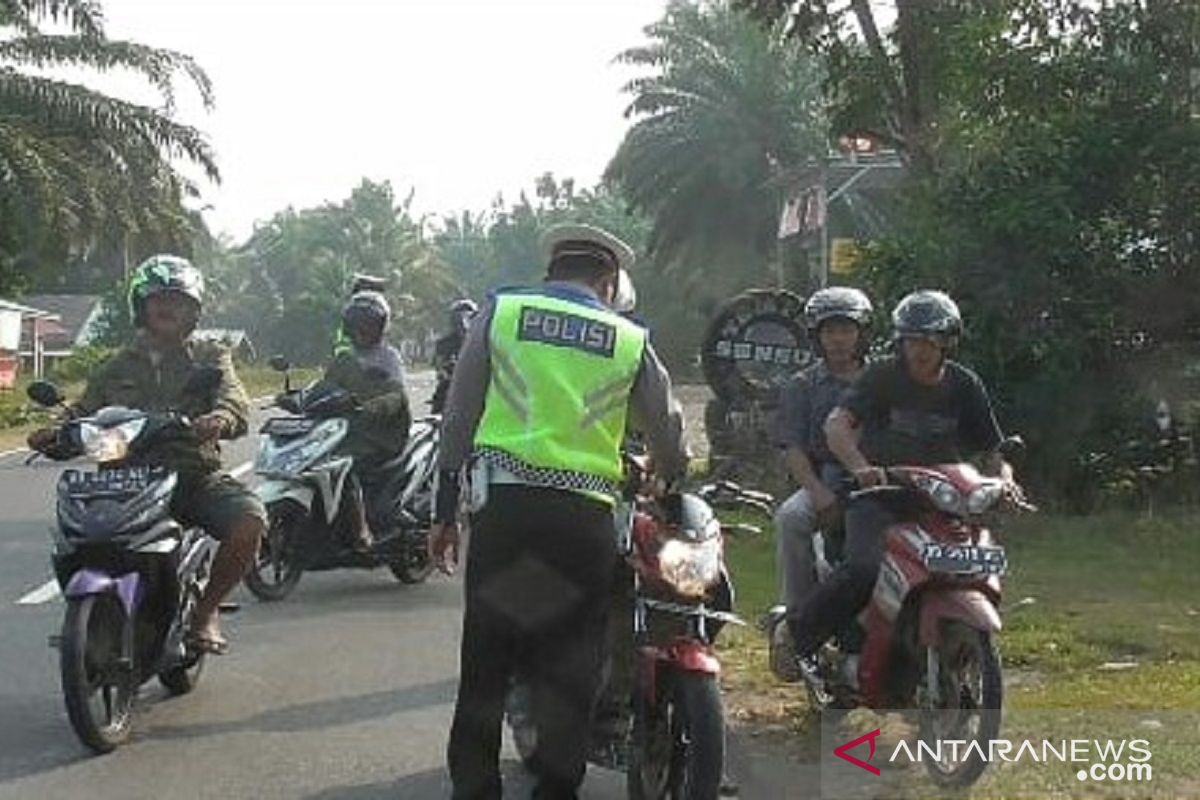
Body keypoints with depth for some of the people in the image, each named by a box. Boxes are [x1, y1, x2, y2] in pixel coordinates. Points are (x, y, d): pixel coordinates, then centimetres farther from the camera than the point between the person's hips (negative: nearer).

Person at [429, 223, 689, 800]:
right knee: (570, 669, 9)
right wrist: (674, 488, 38)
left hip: (502, 506, 0)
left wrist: (444, 512, 10)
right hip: (586, 514, 0)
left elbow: (458, 418, 5)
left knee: (484, 662, 7)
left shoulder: (500, 311, 9)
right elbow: (668, 437, 17)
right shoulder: (630, 341, 9)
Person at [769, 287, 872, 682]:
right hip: (822, 480, -1)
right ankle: (794, 616, -27)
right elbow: (793, 448, 1)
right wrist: (819, 492, -17)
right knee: (790, 517, -34)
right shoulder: (802, 387, 13)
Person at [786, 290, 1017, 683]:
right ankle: (798, 634, -9)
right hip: (877, 493, -4)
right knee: (864, 569, -29)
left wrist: (1003, 478, -14)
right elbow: (836, 424, -19)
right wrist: (860, 466, -38)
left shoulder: (964, 385, 6)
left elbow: (990, 451, 10)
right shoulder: (882, 377, -4)